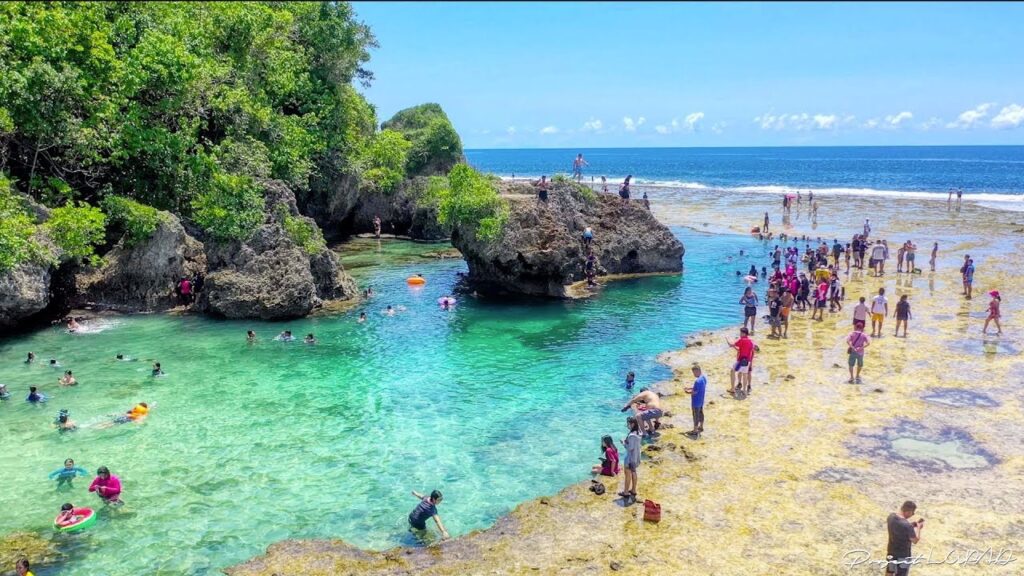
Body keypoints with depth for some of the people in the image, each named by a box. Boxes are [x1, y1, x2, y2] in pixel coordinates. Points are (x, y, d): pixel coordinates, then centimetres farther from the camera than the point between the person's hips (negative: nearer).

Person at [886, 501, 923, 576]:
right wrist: (918, 527, -5)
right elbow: (915, 540, -19)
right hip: (903, 555, -7)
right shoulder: (907, 525, -34)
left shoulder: (891, 516, -11)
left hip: (891, 551, 7)